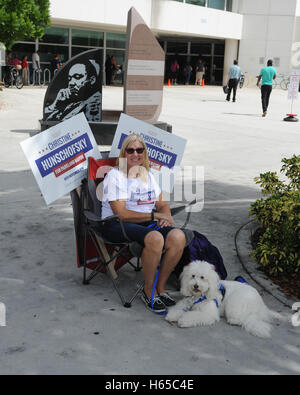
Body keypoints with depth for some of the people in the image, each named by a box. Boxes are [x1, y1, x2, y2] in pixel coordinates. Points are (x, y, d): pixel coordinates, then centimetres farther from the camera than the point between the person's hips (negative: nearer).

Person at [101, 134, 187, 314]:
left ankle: (161, 287, -8)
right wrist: (155, 215, -12)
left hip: (147, 223, 6)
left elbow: (162, 204, 19)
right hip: (117, 225, -6)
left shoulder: (148, 175, 17)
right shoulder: (115, 176, -6)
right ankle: (149, 291, -14)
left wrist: (166, 216, -6)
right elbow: (121, 214, -15)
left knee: (178, 236, -23)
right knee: (155, 238, -36)